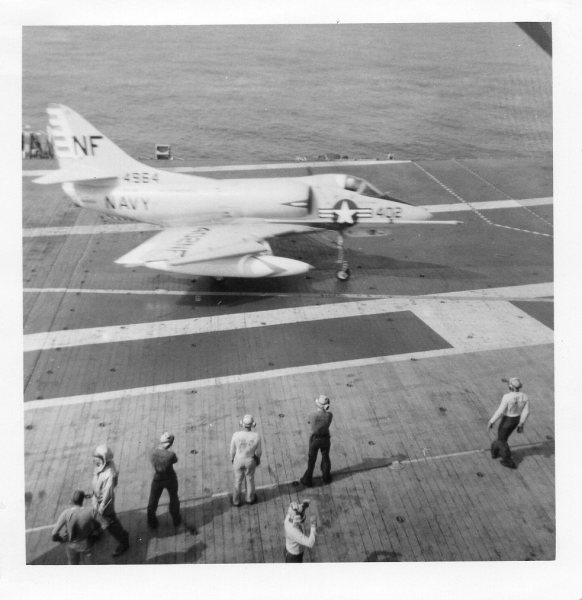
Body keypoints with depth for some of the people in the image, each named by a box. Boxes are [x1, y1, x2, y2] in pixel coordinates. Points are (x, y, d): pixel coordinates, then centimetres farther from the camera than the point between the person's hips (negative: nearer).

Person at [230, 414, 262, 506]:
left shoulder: (236, 435, -32)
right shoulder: (256, 436, -31)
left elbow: (232, 449, -14)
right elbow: (258, 451, -14)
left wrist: (232, 458, 8)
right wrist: (258, 459, 8)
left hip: (238, 460, 0)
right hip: (250, 461, 0)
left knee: (238, 480, 25)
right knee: (250, 478, 28)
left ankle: (236, 501, 46)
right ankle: (250, 498, 51)